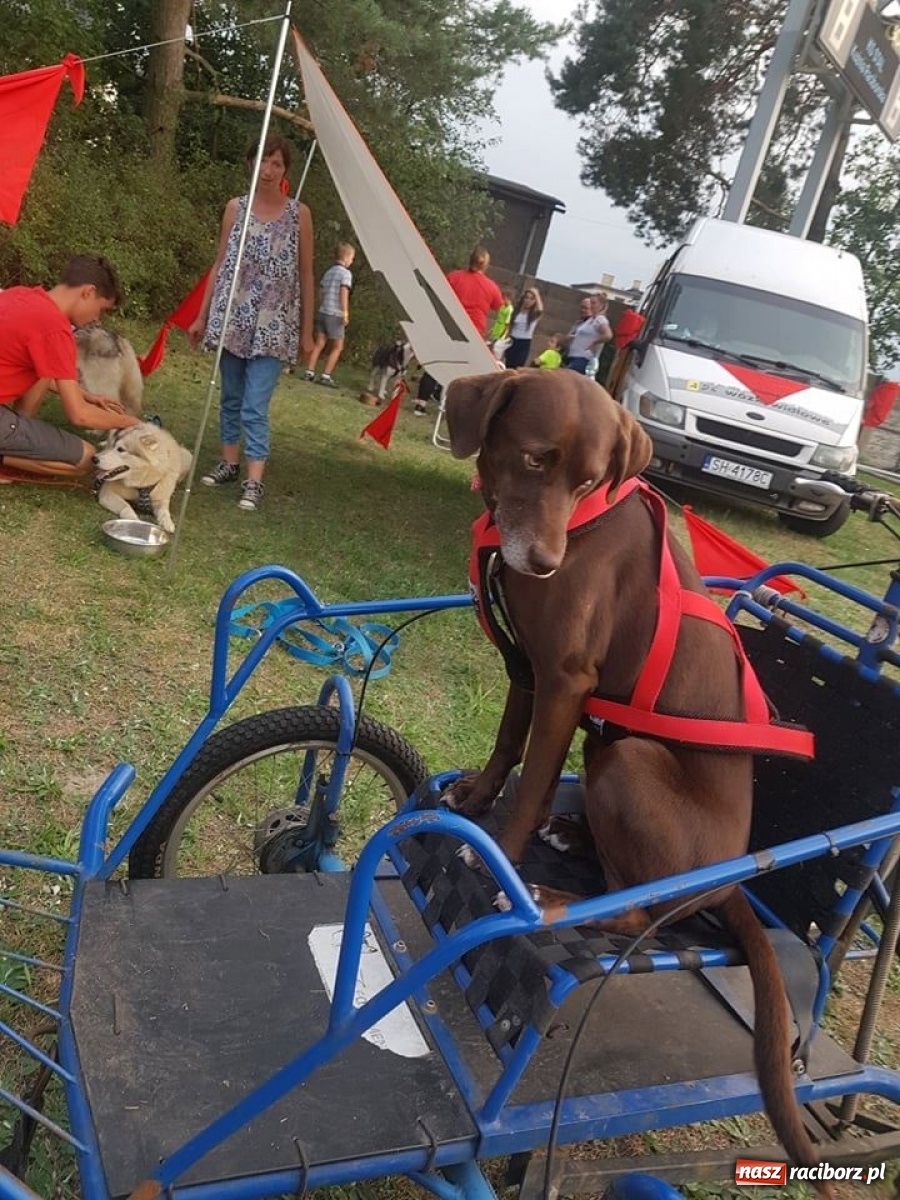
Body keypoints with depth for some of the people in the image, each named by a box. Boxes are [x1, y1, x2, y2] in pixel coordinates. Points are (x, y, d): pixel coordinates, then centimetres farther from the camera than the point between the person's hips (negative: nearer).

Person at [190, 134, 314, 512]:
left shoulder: (299, 214, 2)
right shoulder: (236, 207, 7)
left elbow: (305, 275, 5)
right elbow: (220, 264, 11)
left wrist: (306, 330, 2)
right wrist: (202, 316, 10)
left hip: (273, 325, -3)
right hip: (231, 317, 3)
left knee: (255, 405, -10)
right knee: (231, 397, 11)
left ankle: (254, 480, -7)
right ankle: (229, 463, 25)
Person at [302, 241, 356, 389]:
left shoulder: (329, 271, 15)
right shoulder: (345, 273, -7)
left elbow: (321, 291, 18)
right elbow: (344, 292, -19)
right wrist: (345, 312, -20)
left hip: (323, 312, 7)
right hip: (335, 314, -7)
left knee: (319, 344, 9)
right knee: (337, 347, 3)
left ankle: (309, 372, 6)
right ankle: (326, 376, -1)